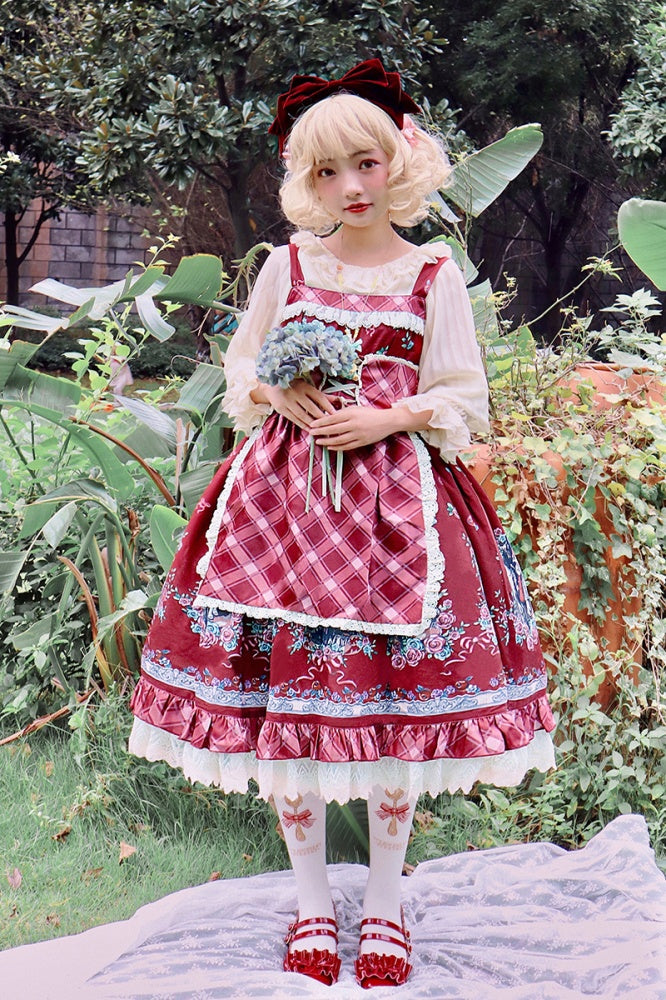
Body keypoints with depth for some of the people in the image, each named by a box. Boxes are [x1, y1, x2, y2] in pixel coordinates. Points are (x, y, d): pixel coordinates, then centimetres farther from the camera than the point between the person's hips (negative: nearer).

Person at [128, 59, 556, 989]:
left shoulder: (433, 273, 3)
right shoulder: (287, 264, 8)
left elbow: (464, 398, 4)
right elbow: (240, 368, 15)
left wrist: (387, 418, -13)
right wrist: (280, 395, -6)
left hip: (398, 495, -1)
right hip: (283, 490, 2)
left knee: (393, 703, 0)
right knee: (283, 690, 1)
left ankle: (384, 899, 21)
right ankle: (311, 898, 21)